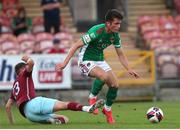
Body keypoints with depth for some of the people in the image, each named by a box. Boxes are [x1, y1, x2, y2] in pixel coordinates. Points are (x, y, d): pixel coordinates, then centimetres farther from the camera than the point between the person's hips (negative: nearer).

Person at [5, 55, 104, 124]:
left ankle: (51, 120, -25)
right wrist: (27, 58, 17)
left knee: (65, 119, 9)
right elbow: (31, 63, -6)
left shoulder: (15, 85, 36)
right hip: (32, 103, -7)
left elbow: (7, 107, 34)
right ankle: (88, 108, -47)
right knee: (64, 105, -23)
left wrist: (11, 123, 38)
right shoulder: (24, 75, 17)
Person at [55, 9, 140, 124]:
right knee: (103, 76, -34)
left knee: (115, 85, -4)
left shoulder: (115, 35, -6)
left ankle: (107, 109, 20)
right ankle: (92, 98, -8)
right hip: (86, 60, -7)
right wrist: (65, 63, -26)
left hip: (100, 60, 7)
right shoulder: (96, 31, -27)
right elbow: (77, 45, -23)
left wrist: (129, 69, -6)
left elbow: (121, 54, 6)